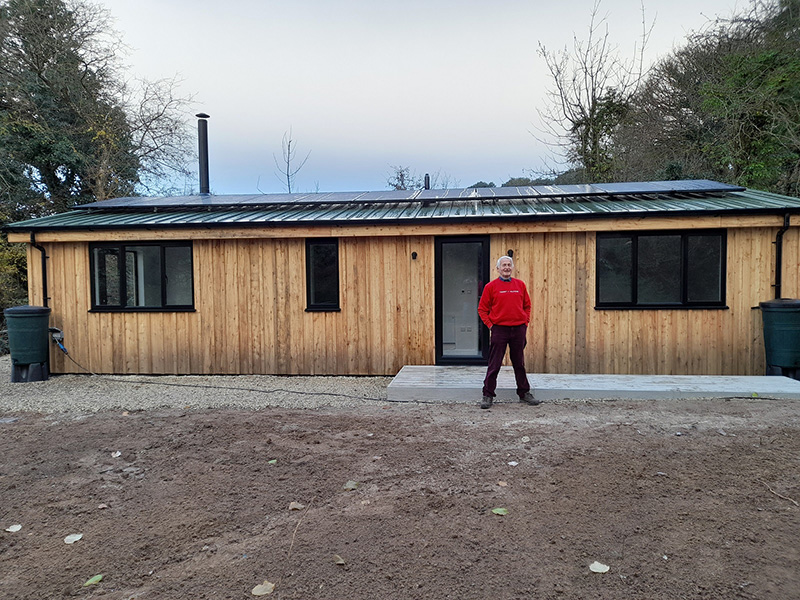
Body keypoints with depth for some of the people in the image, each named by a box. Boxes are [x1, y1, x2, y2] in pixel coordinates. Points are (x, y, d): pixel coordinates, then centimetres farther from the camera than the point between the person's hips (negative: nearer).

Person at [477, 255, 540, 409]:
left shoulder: (520, 285, 9)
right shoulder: (491, 286, 0)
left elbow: (527, 306, 16)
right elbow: (482, 309, 2)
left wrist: (525, 323, 7)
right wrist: (490, 325, -5)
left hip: (519, 329, 3)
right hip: (499, 329, -3)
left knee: (519, 364, 13)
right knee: (494, 365, 0)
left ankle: (524, 393, 23)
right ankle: (488, 395, 8)